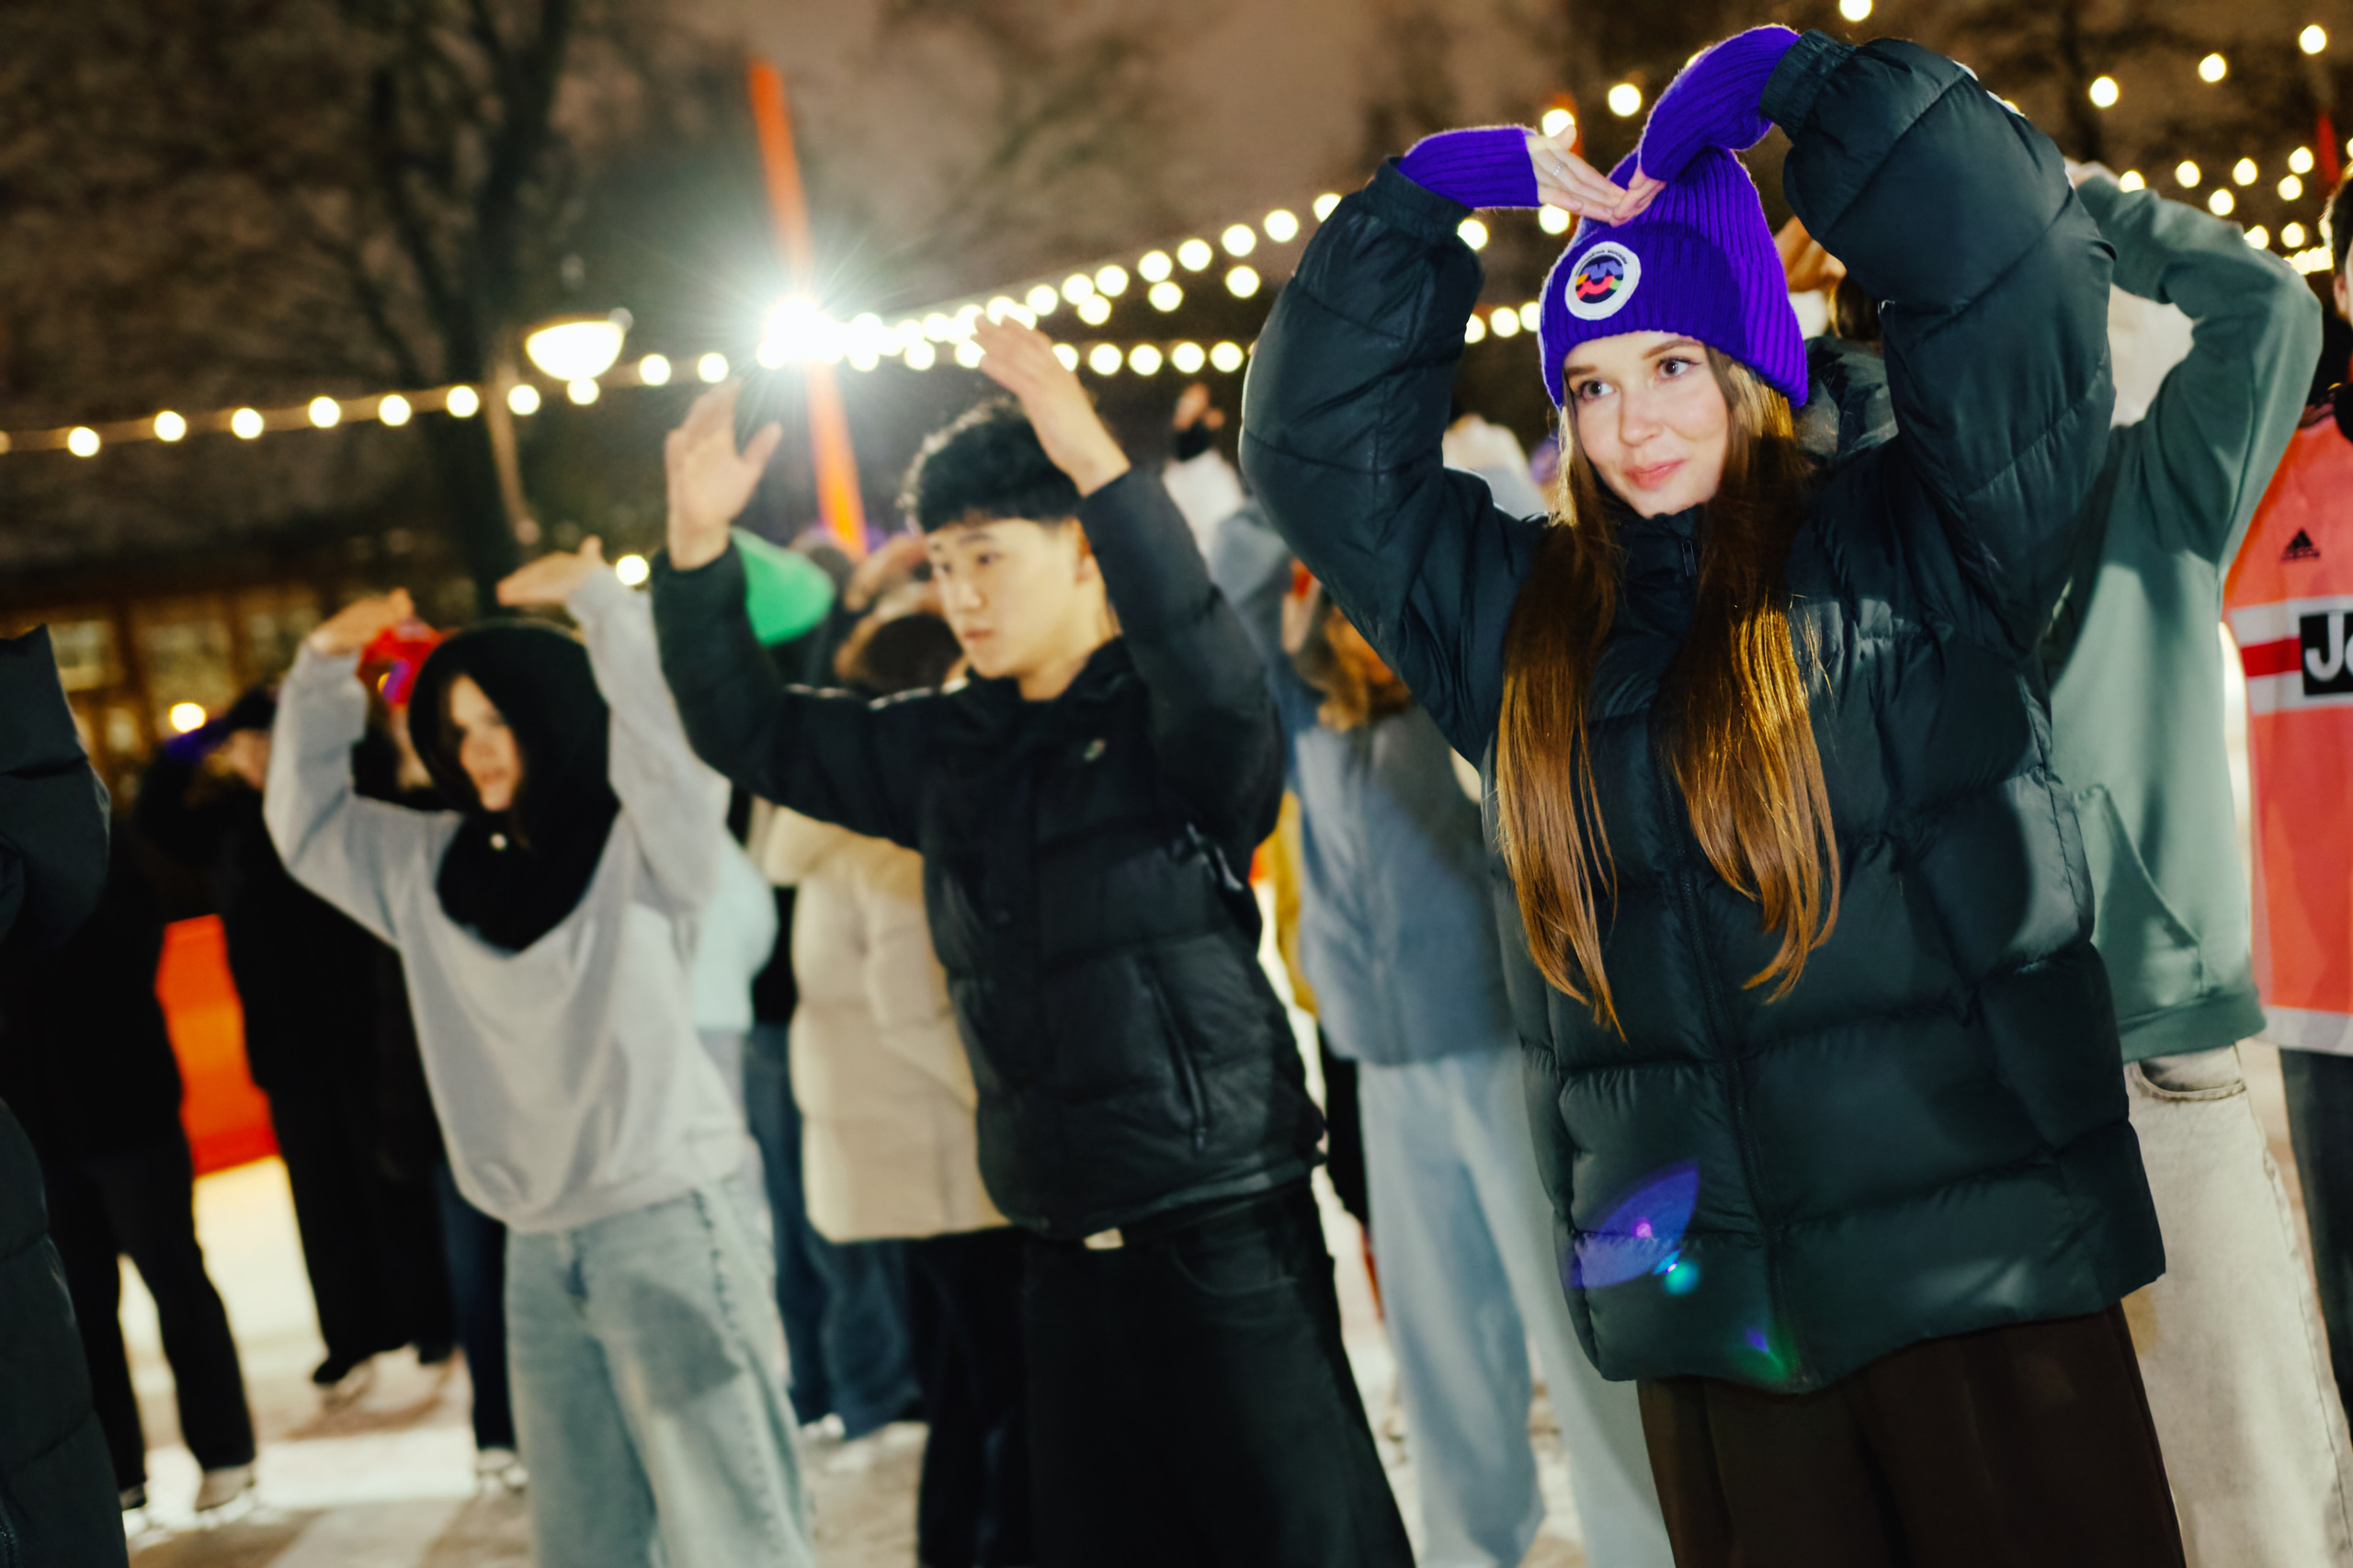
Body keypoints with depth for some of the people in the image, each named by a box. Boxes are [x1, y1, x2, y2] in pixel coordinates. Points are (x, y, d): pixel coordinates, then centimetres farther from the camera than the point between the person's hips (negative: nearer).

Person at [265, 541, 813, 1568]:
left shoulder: (637, 843, -4)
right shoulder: (437, 868, 14)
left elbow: (673, 735, -22)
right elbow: (309, 822, 23)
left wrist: (599, 596, -19)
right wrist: (324, 668, 12)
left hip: (667, 1214, -7)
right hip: (539, 1241, 7)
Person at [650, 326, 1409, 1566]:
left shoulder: (1175, 727, -8)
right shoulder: (947, 750, 10)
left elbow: (1213, 670, -31)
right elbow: (751, 731, 14)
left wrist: (1101, 465, -40)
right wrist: (697, 545, -1)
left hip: (1226, 1241, -6)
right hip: (1064, 1262, 7)